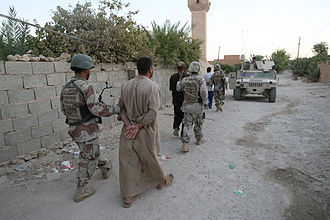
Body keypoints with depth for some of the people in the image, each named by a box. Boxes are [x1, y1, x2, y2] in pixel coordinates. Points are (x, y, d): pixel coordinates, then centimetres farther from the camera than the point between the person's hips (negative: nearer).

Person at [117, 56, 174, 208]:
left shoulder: (126, 85, 3)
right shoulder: (152, 86, -15)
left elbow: (121, 107, 1)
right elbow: (152, 112, -21)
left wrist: (128, 124, -9)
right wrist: (138, 126, -16)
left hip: (128, 129, 5)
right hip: (145, 132, -4)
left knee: (128, 161, 12)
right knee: (150, 159, 16)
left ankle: (129, 195, 20)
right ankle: (161, 181, 42)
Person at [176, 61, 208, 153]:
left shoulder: (185, 80, -2)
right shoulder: (201, 80, -12)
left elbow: (178, 88, 14)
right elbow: (204, 93, -18)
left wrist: (179, 81, 31)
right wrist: (205, 103, -6)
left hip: (187, 105, 2)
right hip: (197, 105, -2)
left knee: (187, 124, 3)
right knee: (198, 124, 18)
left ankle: (185, 144, -7)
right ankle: (199, 139, 36)